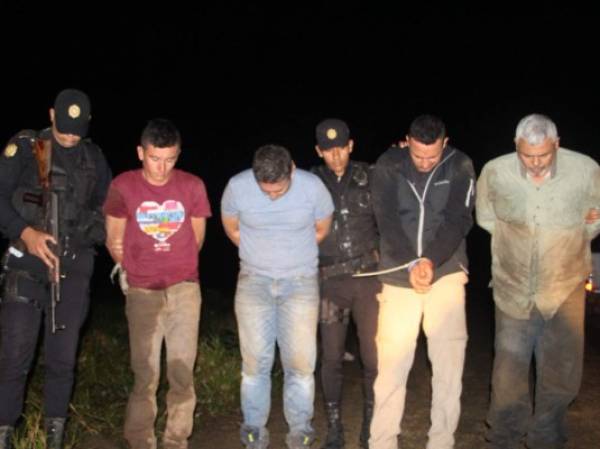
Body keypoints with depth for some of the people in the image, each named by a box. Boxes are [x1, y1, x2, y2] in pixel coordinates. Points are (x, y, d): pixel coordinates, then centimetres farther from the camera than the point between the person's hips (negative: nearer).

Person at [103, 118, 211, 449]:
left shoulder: (192, 186, -3)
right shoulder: (123, 186, -5)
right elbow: (114, 240, 6)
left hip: (185, 289, 1)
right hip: (142, 293, -1)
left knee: (182, 373, 6)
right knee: (145, 375, 3)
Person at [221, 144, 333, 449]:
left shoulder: (312, 187, -14)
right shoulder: (237, 186, -12)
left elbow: (321, 230, 5)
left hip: (301, 281, -1)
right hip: (254, 280, 1)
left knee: (300, 362, -1)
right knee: (255, 362, 3)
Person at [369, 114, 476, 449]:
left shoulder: (460, 167, -2)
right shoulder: (388, 165, -2)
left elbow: (459, 220, -9)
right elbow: (387, 220, -8)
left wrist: (430, 261, -24)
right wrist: (411, 264, -20)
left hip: (446, 273, 0)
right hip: (399, 276, 0)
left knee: (450, 361, -3)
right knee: (391, 361, 1)